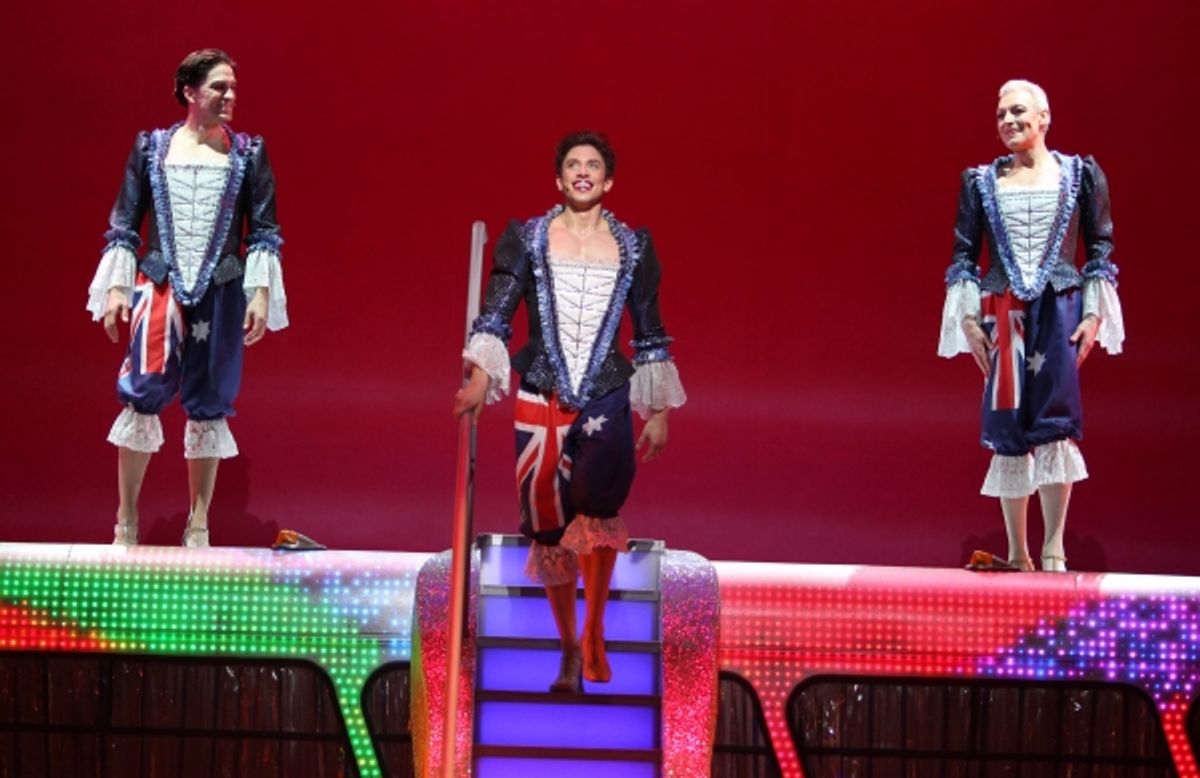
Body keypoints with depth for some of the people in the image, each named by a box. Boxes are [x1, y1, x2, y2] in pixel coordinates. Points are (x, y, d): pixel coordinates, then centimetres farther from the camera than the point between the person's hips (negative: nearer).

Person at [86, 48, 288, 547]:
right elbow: (123, 225, 6)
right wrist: (116, 286, -2)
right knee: (142, 395, -9)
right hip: (160, 286, -1)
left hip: (222, 293, 1)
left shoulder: (248, 153, 5)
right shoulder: (151, 147, 4)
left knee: (209, 404, 4)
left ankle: (199, 524, 12)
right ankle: (126, 521, 1)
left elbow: (265, 231, 4)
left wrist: (261, 292, -4)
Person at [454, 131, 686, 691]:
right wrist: (480, 376, -17)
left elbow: (650, 335, 13)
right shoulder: (527, 239, 6)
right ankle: (569, 649, 17)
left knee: (598, 498, -27)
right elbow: (495, 314, 0)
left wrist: (658, 413, 11)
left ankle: (594, 633, -13)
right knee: (549, 526, 2)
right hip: (541, 398, 1)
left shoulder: (632, 247, 8)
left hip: (606, 398, -1)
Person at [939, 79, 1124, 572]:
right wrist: (969, 318, -2)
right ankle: (1018, 554, 3)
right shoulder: (981, 181, 10)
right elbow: (963, 254, 8)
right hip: (1002, 314, 1)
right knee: (1007, 428, -1)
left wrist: (1094, 314, -2)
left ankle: (1053, 550, -10)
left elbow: (1100, 248, 7)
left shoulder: (1080, 174, 7)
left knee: (1055, 421, -10)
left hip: (1061, 309, -1)